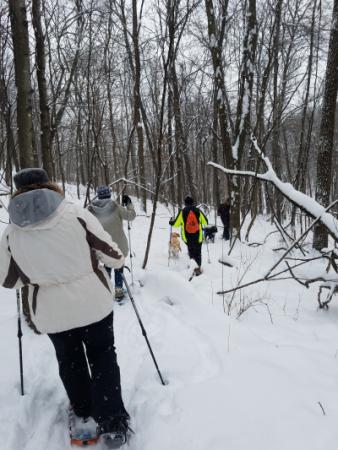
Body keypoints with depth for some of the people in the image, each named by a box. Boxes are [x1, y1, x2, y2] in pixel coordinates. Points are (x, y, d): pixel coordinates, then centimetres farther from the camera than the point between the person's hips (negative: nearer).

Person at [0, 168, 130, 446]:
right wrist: (118, 259, 14)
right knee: (102, 357, 16)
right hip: (93, 301, -1)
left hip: (51, 311, 2)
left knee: (70, 362, 24)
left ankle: (84, 416, 35)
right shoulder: (75, 214, -12)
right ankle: (112, 424, 17)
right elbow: (110, 252, -8)